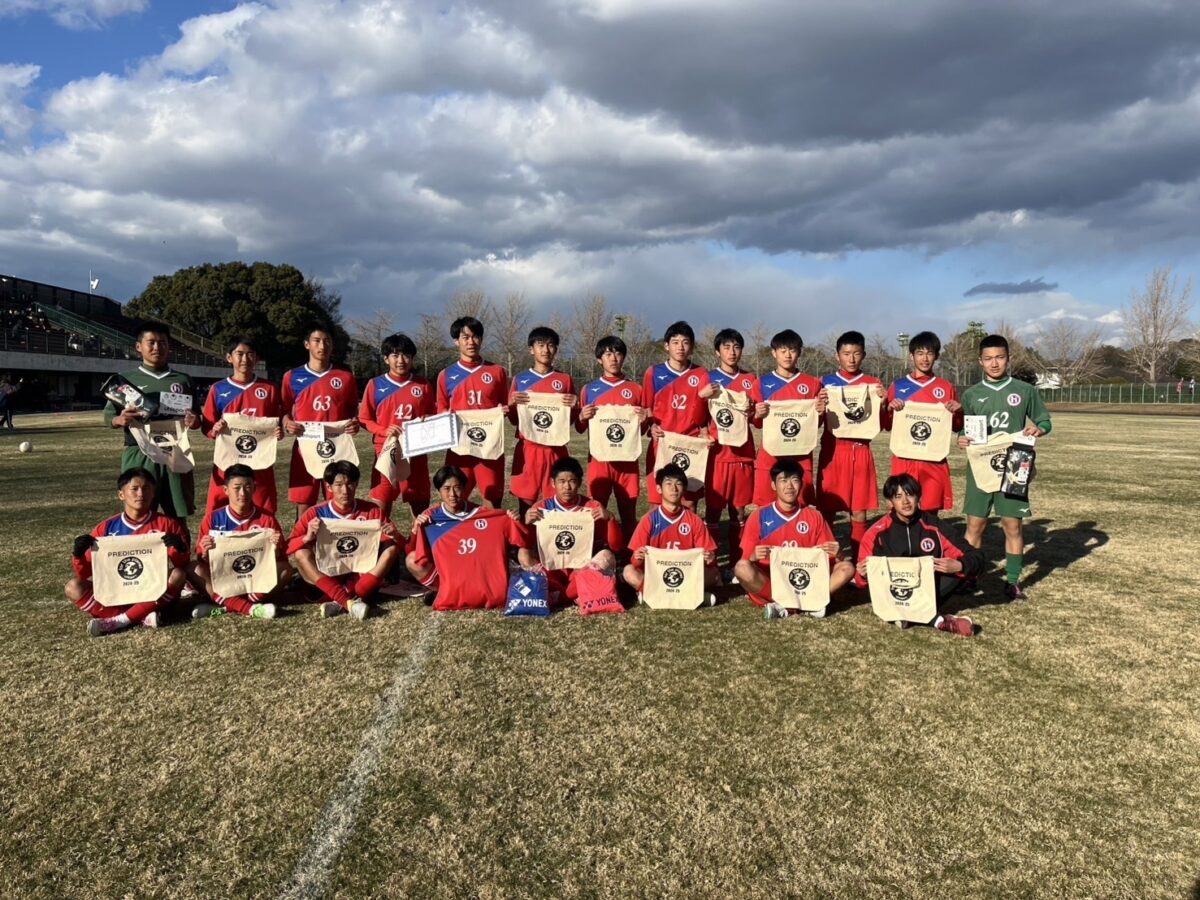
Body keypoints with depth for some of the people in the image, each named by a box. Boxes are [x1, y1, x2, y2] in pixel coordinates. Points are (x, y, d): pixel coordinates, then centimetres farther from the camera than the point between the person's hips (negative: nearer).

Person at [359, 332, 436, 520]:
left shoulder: (423, 385, 5)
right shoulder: (375, 384, 1)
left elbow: (433, 416, 14)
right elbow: (365, 420, 4)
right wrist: (384, 431, -13)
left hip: (416, 452, 2)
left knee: (421, 507, 8)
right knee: (380, 506, -5)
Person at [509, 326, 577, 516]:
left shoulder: (565, 380, 7)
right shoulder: (520, 379, 6)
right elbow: (513, 419, 9)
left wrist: (573, 407, -9)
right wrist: (512, 404, -11)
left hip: (555, 449, 0)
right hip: (527, 449, 0)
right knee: (525, 504, 2)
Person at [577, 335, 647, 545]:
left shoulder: (636, 389, 6)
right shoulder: (589, 389, 6)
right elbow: (580, 429, 10)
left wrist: (643, 420, -9)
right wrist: (582, 417, -10)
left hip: (627, 458, 0)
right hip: (599, 458, 0)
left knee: (628, 510, 4)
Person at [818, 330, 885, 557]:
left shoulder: (874, 384, 8)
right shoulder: (825, 382, 6)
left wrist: (882, 402, -13)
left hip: (861, 453, 1)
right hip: (832, 451, -1)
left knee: (859, 514, 3)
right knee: (826, 512, 0)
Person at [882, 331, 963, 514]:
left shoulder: (946, 387, 8)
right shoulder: (898, 386, 6)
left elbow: (957, 427, 13)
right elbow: (886, 426, 8)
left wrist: (958, 411, -7)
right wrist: (889, 408, -11)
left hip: (935, 461, 1)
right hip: (904, 459, -1)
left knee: (931, 511, 2)